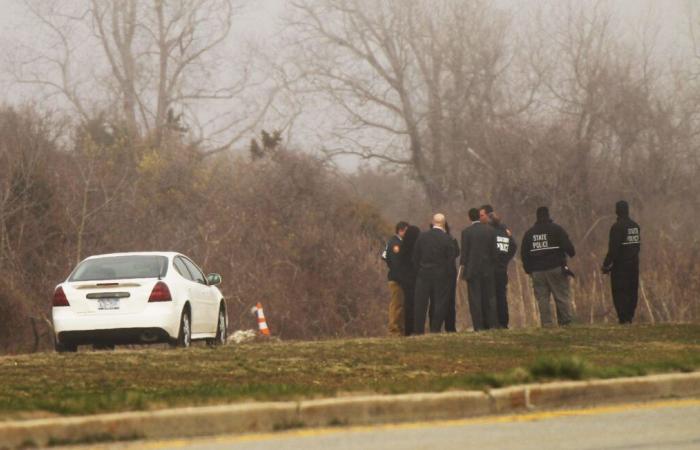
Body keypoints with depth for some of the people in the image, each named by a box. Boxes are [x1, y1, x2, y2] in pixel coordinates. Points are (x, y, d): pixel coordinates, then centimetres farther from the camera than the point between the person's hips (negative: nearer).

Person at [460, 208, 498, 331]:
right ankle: (492, 324, 6)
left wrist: (463, 266, 2)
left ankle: (479, 326, -6)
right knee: (490, 297, 9)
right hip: (487, 269, 3)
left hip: (472, 269, -3)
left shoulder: (466, 232, -7)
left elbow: (464, 252, -7)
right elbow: (494, 251, 4)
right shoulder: (490, 230, 1)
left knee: (475, 298, -2)